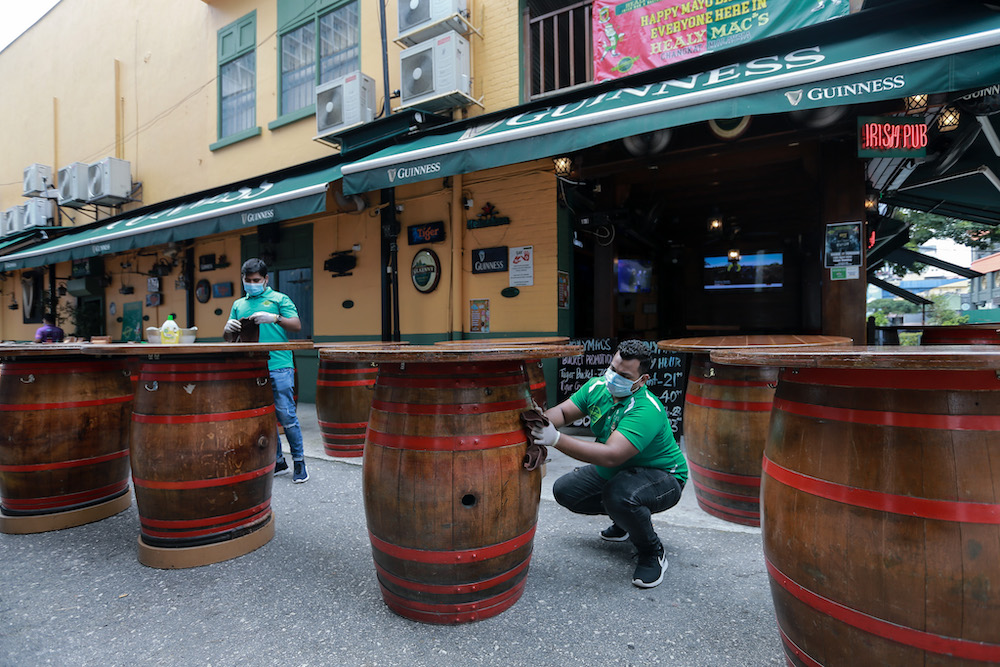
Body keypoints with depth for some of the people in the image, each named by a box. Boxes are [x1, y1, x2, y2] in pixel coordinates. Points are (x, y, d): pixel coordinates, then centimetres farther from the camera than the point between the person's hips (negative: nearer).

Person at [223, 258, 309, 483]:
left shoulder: (279, 299, 6)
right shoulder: (238, 305, 19)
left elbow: (297, 325, -4)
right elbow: (228, 338, 18)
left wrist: (275, 318, -20)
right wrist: (228, 328, -4)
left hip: (278, 366, -5)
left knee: (286, 415, -6)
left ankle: (299, 461, 6)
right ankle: (277, 462, 20)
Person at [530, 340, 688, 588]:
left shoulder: (646, 410, -34)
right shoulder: (597, 387, -11)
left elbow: (611, 456, -44)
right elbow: (562, 411, -13)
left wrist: (556, 439, -51)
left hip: (662, 477, -7)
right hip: (614, 472, 8)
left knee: (619, 495, -37)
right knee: (564, 490, -1)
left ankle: (652, 553, -7)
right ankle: (624, 517, 20)